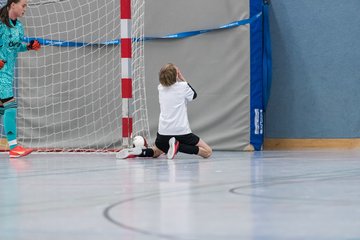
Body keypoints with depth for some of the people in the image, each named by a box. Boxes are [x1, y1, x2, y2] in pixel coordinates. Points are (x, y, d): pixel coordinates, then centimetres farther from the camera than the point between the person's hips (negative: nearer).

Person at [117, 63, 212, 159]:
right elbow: (194, 95, 15)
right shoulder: (183, 86, -7)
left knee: (155, 152, 31)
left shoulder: (160, 88, 6)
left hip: (163, 132, 5)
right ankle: (178, 146, -18)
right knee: (208, 152, 1)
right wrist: (182, 78, 16)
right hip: (181, 131, -5)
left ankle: (138, 151, -2)